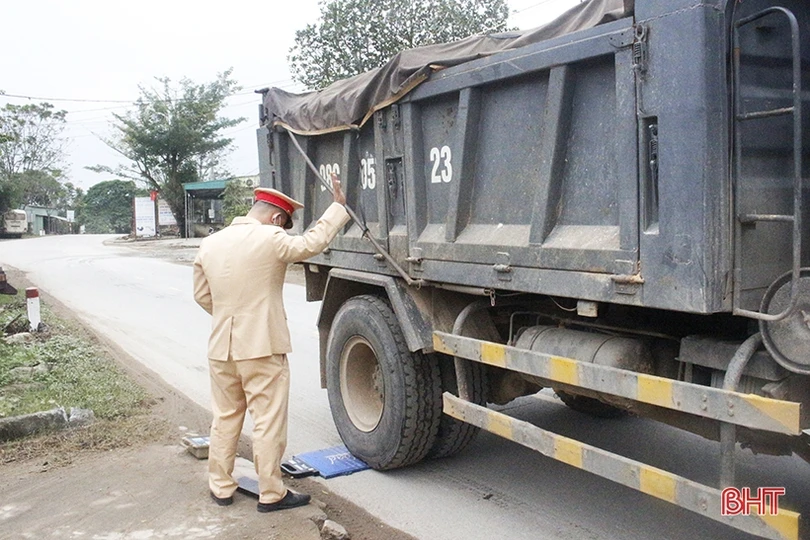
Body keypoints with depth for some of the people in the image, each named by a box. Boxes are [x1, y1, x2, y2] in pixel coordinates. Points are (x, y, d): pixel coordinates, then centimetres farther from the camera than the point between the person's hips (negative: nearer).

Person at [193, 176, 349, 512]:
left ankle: (221, 487, 28)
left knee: (225, 419, 18)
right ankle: (271, 494, 12)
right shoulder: (270, 239, -14)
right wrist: (338, 206, 3)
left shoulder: (210, 243, 6)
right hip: (262, 347, -6)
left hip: (221, 346, 6)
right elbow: (312, 243, -6)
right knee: (268, 422, 4)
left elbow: (202, 295, 12)